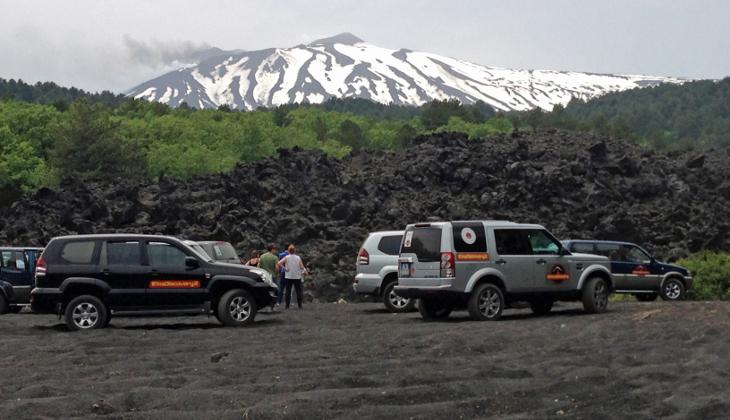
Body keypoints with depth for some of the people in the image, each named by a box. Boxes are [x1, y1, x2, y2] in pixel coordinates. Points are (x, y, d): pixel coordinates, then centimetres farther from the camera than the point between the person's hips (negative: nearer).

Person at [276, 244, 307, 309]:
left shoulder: (286, 257, -4)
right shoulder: (298, 258, -4)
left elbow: (278, 263, -15)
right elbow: (302, 267, -5)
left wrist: (284, 268, -6)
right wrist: (304, 272, 12)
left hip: (288, 277, 0)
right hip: (297, 277, 0)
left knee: (288, 291, 5)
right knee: (298, 291, 6)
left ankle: (287, 305, 2)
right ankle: (300, 305, 4)